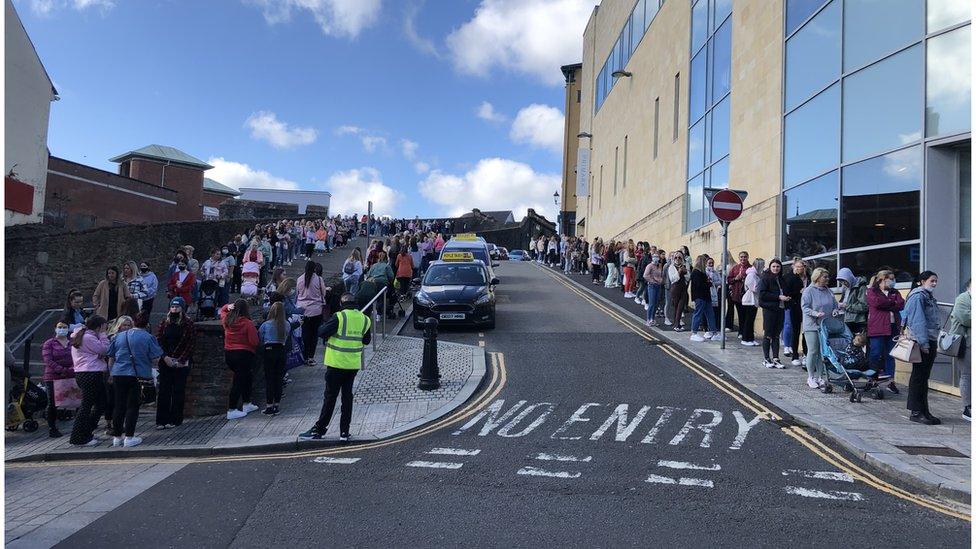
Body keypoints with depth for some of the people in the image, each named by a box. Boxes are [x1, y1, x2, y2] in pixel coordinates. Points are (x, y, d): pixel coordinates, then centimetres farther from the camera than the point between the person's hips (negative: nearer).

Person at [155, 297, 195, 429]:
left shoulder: (188, 324, -2)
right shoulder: (164, 323, 9)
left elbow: (190, 344, -6)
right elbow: (158, 340, 5)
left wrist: (181, 360, -12)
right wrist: (165, 356, -9)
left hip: (181, 363, -3)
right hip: (165, 362, 3)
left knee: (178, 391, 2)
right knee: (163, 391, 3)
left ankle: (175, 419, 9)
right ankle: (162, 420, 8)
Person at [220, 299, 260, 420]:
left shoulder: (226, 320, 1)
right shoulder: (248, 323, -17)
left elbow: (222, 310, 24)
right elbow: (255, 342, -17)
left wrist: (228, 306, 6)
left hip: (228, 354, 7)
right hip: (244, 354, -7)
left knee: (246, 376, 22)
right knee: (238, 381, -1)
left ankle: (246, 404, 31)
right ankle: (231, 410, 0)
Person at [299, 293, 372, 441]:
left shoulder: (339, 317, -14)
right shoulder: (364, 319, 2)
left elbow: (321, 333, -15)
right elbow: (366, 340, 13)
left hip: (336, 364, -4)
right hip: (354, 365, 4)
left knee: (330, 397, 3)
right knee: (347, 396, 11)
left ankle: (319, 430, 11)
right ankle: (344, 433, 13)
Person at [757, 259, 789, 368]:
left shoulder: (781, 279, 14)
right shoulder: (765, 278, -6)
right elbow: (762, 294, -14)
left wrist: (786, 297, 1)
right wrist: (778, 297, -17)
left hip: (780, 309, 6)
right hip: (769, 309, -6)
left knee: (776, 335, 8)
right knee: (768, 335, 1)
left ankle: (775, 358, 13)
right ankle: (766, 359, 9)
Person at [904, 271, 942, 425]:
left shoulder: (929, 297, 20)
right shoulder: (917, 296, -10)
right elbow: (918, 321, -18)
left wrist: (935, 344, 17)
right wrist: (923, 343, -22)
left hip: (930, 342, 9)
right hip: (921, 342, -9)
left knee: (924, 377, 12)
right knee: (919, 376, -6)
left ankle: (924, 411, 18)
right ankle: (916, 412, -2)